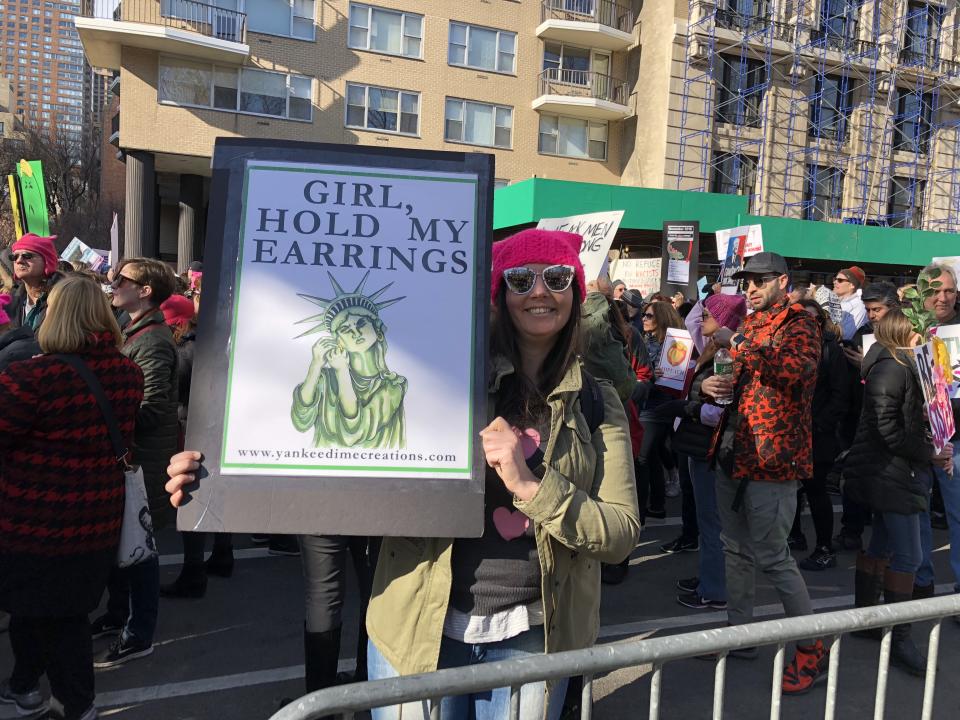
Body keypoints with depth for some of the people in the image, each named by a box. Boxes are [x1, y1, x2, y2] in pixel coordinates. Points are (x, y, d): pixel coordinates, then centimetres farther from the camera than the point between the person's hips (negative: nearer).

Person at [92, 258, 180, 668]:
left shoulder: (153, 341, -19)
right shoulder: (134, 331, 13)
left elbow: (153, 409, -24)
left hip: (144, 457, -9)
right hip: (124, 452, 9)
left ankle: (138, 636, 14)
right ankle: (118, 614, 36)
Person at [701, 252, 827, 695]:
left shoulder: (800, 325, -7)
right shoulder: (749, 326, 17)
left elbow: (794, 367, -30)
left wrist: (738, 341, -26)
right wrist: (710, 383, 4)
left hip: (771, 458, -8)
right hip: (734, 453, 8)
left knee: (770, 556, -4)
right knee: (736, 549, 15)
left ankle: (813, 649, 11)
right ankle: (738, 632, 29)